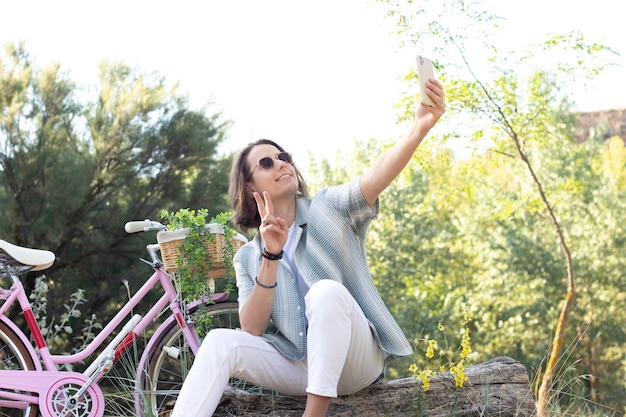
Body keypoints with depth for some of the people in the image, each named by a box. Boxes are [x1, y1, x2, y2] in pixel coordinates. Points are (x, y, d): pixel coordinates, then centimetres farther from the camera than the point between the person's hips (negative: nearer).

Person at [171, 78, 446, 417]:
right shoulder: (248, 257, 10)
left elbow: (377, 175, -19)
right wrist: (271, 256, -14)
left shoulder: (328, 210, 3)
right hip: (297, 368, 3)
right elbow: (252, 329, -3)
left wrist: (420, 127, -39)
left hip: (354, 363, -2)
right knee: (221, 341, -22)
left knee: (327, 290, -32)